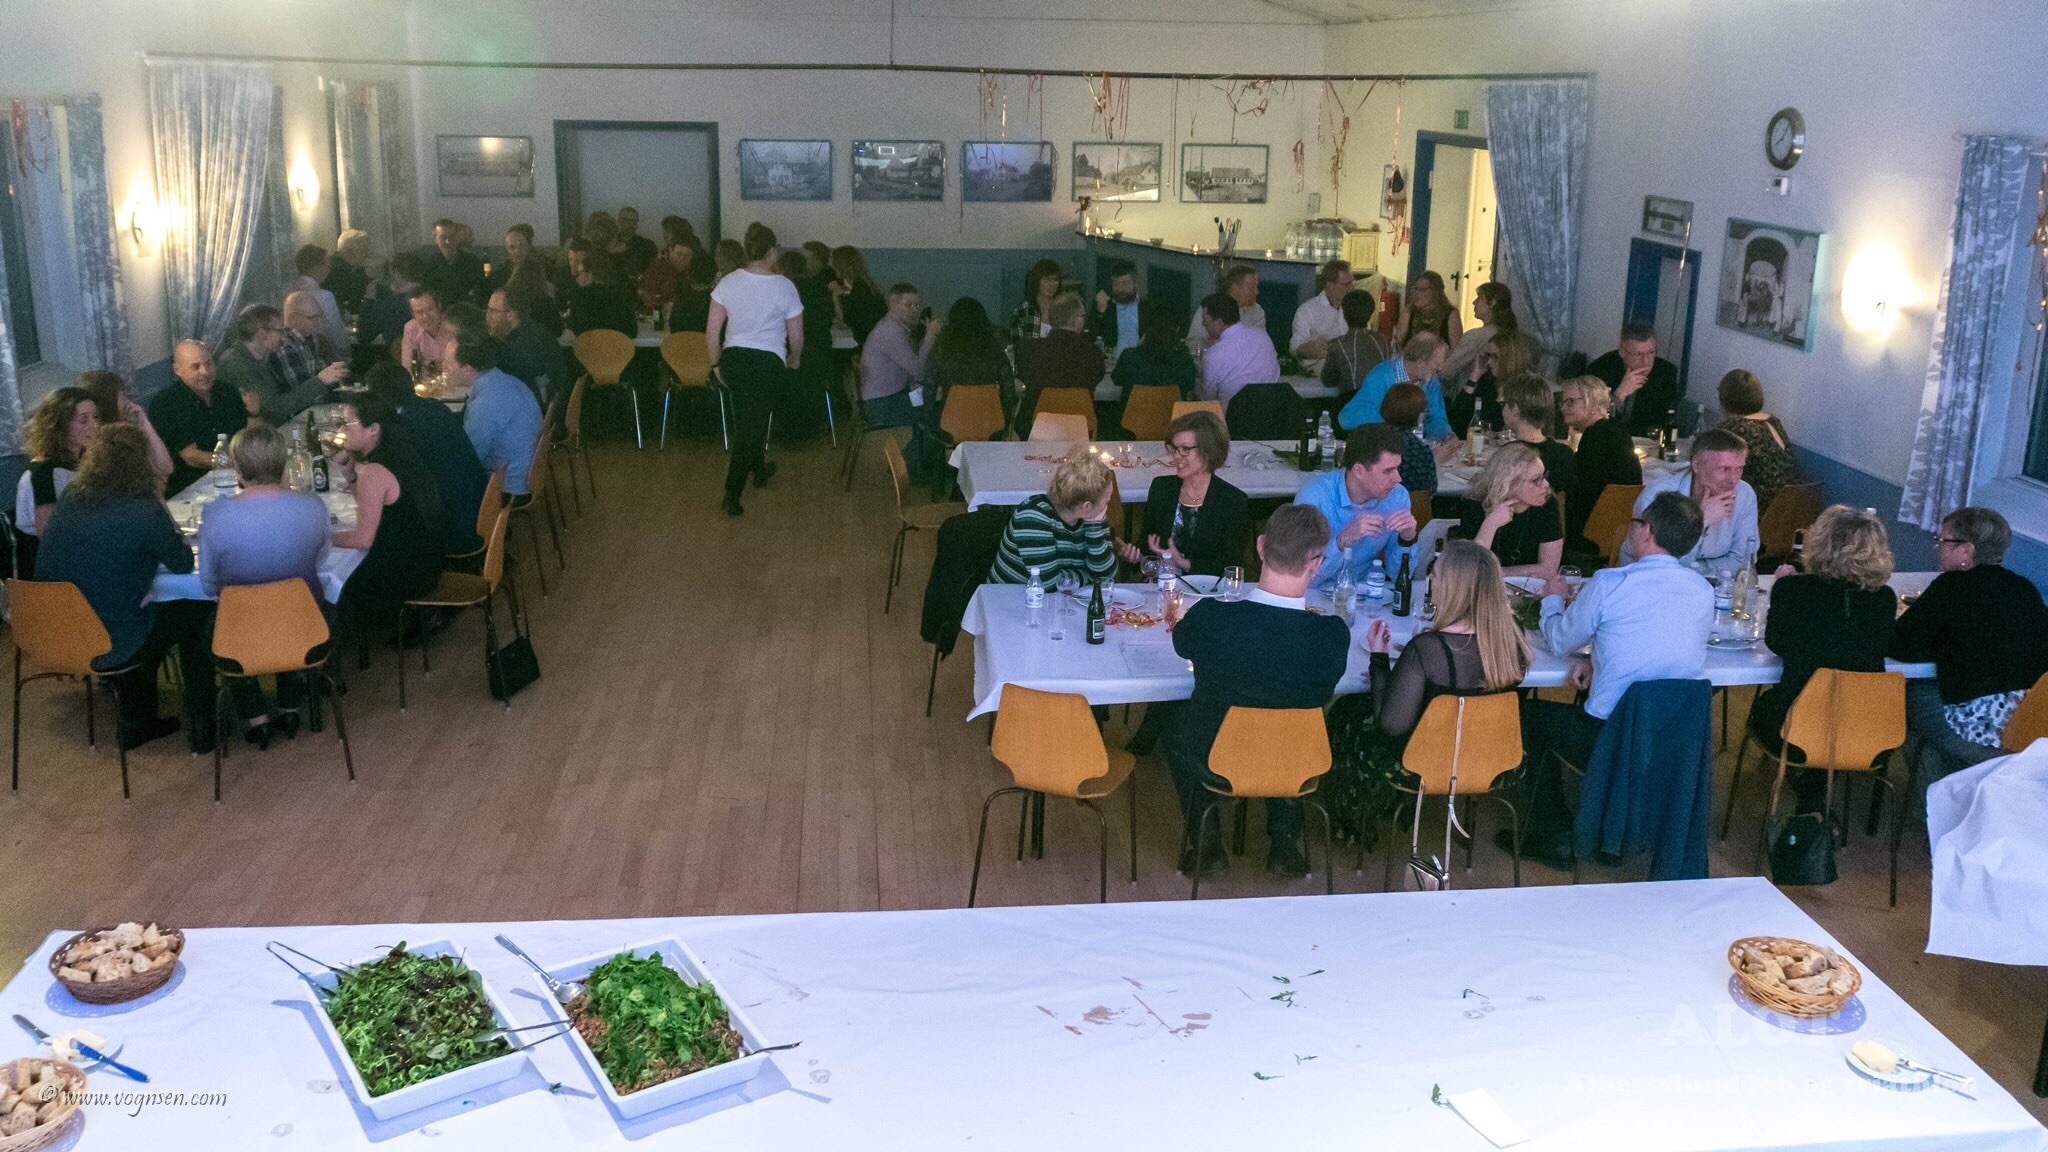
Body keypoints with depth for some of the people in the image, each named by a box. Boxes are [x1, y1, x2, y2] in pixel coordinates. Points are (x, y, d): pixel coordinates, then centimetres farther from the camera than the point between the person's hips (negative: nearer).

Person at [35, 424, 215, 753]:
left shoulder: (69, 500, 1)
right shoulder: (143, 511, -19)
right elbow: (183, 563, -6)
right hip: (107, 647, -6)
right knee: (194, 614, 19)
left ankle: (138, 723, 40)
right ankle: (203, 729, 24)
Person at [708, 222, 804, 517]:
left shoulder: (729, 282, -4)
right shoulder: (784, 287, -11)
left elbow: (712, 332, -1)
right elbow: (796, 337, -3)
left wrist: (716, 363, 13)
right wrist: (794, 358, 17)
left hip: (733, 359, 4)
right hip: (767, 363, -4)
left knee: (746, 419, 23)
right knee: (752, 425, 0)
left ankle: (759, 469, 44)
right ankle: (732, 494, -5)